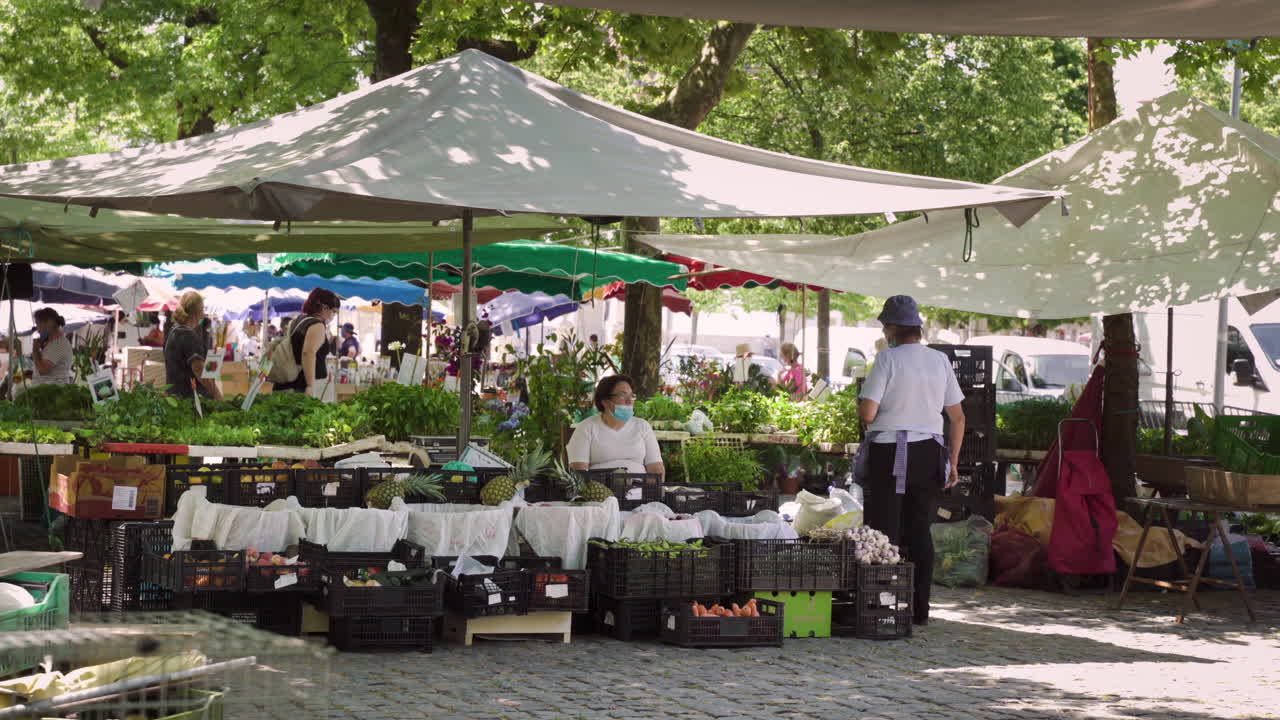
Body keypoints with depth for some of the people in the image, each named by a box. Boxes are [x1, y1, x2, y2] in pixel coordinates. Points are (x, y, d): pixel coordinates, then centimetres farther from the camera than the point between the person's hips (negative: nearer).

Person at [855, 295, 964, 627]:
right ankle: (920, 609, 12)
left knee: (885, 534, 0)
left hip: (889, 455, -5)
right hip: (929, 454, 5)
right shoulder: (940, 361, 7)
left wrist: (860, 402, 10)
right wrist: (953, 461, 17)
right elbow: (958, 417, 10)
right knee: (920, 532, 11)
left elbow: (867, 413, -13)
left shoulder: (888, 359, -8)